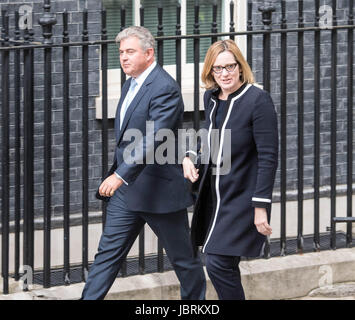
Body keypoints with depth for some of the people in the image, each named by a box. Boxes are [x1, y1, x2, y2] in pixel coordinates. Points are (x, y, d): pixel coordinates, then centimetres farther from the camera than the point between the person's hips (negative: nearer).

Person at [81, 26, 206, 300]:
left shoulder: (165, 88, -18)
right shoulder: (131, 85, 12)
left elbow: (152, 139, -29)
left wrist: (120, 175, -37)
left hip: (160, 190, -8)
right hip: (126, 190, 8)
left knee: (183, 257, 8)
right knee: (108, 253, 3)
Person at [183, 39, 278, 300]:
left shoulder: (258, 100, -14)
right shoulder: (211, 98, 8)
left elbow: (268, 156, -16)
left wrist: (261, 207, -19)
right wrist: (192, 158, 5)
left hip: (242, 198, -7)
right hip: (214, 196, 7)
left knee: (219, 264, -14)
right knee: (224, 267, 12)